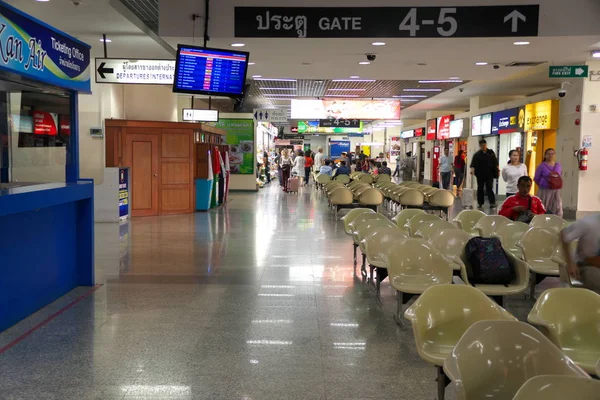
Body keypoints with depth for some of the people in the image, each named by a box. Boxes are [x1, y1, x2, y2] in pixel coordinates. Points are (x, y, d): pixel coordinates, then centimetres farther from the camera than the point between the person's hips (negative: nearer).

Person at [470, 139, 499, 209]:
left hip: (489, 174, 0)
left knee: (489, 188, -6)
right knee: (480, 188, 7)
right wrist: (472, 170, -29)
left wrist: (498, 170, 7)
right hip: (480, 174, 0)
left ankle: (492, 203, -11)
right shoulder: (477, 154, -2)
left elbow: (495, 162, 11)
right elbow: (473, 164, -12)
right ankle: (480, 203, 15)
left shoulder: (491, 152, 5)